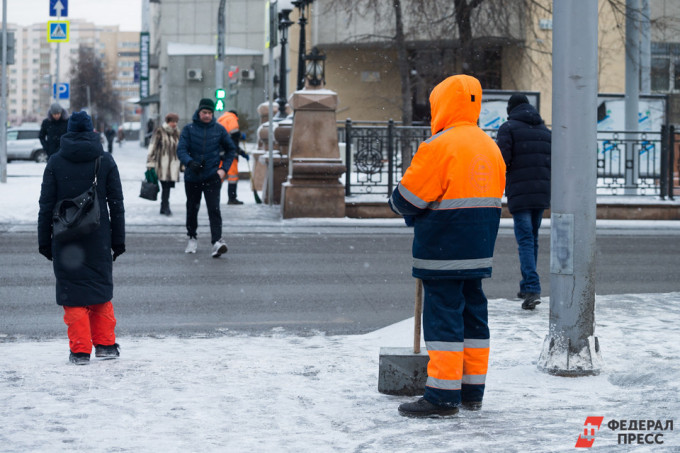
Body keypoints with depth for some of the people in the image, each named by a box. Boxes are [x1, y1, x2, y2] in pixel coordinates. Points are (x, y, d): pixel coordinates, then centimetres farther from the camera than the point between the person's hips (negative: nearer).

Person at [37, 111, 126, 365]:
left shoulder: (56, 162, -1)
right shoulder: (105, 161, 1)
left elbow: (46, 205, -1)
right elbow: (116, 204, 3)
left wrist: (44, 241, 5)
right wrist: (118, 240, 8)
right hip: (99, 239, 1)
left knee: (72, 292, 3)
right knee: (101, 288, 14)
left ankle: (80, 349, 1)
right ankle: (106, 345, 17)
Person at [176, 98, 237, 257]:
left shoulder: (219, 129, 3)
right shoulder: (189, 129, 0)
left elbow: (231, 150, 13)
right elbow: (181, 150, -9)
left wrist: (224, 168, 1)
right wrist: (190, 162, -29)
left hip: (212, 177, -1)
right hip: (192, 177, 1)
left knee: (214, 209, -14)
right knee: (192, 208, 14)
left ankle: (217, 241, -22)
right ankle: (192, 238, 33)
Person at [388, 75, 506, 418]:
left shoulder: (439, 146, -14)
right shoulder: (490, 146, 12)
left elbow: (409, 198, -12)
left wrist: (397, 205, 10)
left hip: (442, 251, -8)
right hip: (479, 249, 8)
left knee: (442, 316, -5)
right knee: (473, 313, 12)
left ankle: (443, 396, -4)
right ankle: (472, 392, 18)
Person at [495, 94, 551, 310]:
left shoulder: (508, 127, -1)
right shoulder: (544, 130, 17)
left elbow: (502, 159, -12)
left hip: (519, 192, -5)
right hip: (542, 191, 5)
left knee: (525, 240, -8)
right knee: (532, 238, 16)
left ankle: (532, 289, -20)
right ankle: (527, 286, 23)